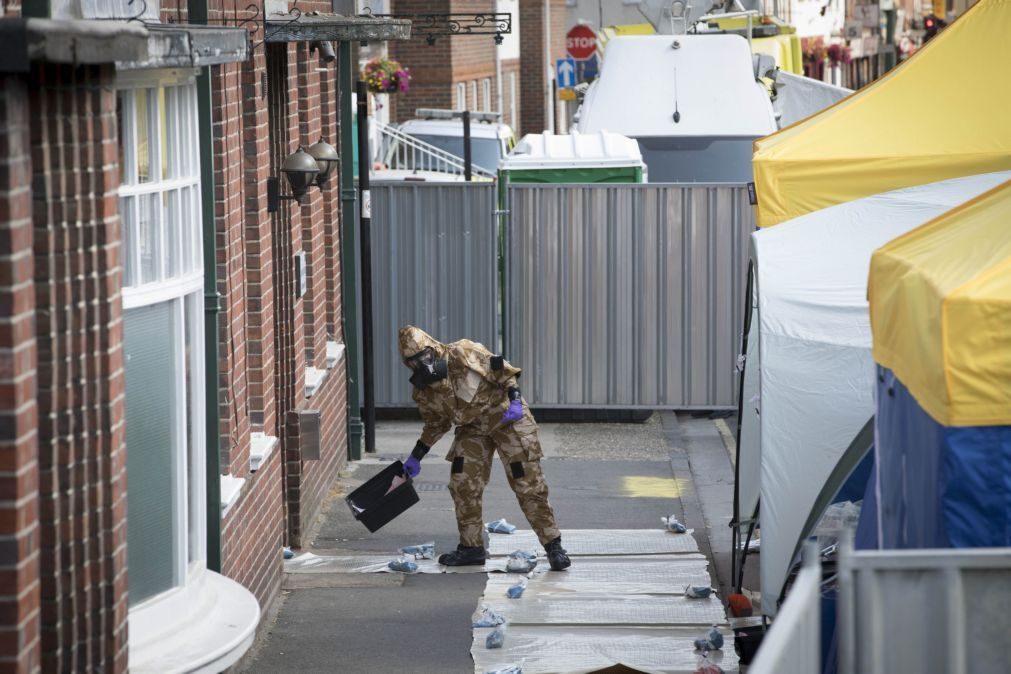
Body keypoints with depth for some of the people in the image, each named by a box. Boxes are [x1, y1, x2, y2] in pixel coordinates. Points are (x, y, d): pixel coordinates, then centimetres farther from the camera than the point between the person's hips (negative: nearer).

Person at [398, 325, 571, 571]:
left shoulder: (463, 354, -21)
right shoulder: (423, 391, -3)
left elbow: (503, 372, -15)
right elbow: (436, 423, 12)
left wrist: (515, 400, -28)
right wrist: (416, 456, 8)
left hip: (506, 416, -6)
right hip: (472, 429, 6)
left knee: (528, 483, -6)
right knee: (462, 484, -4)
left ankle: (553, 546, -1)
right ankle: (472, 546, 12)